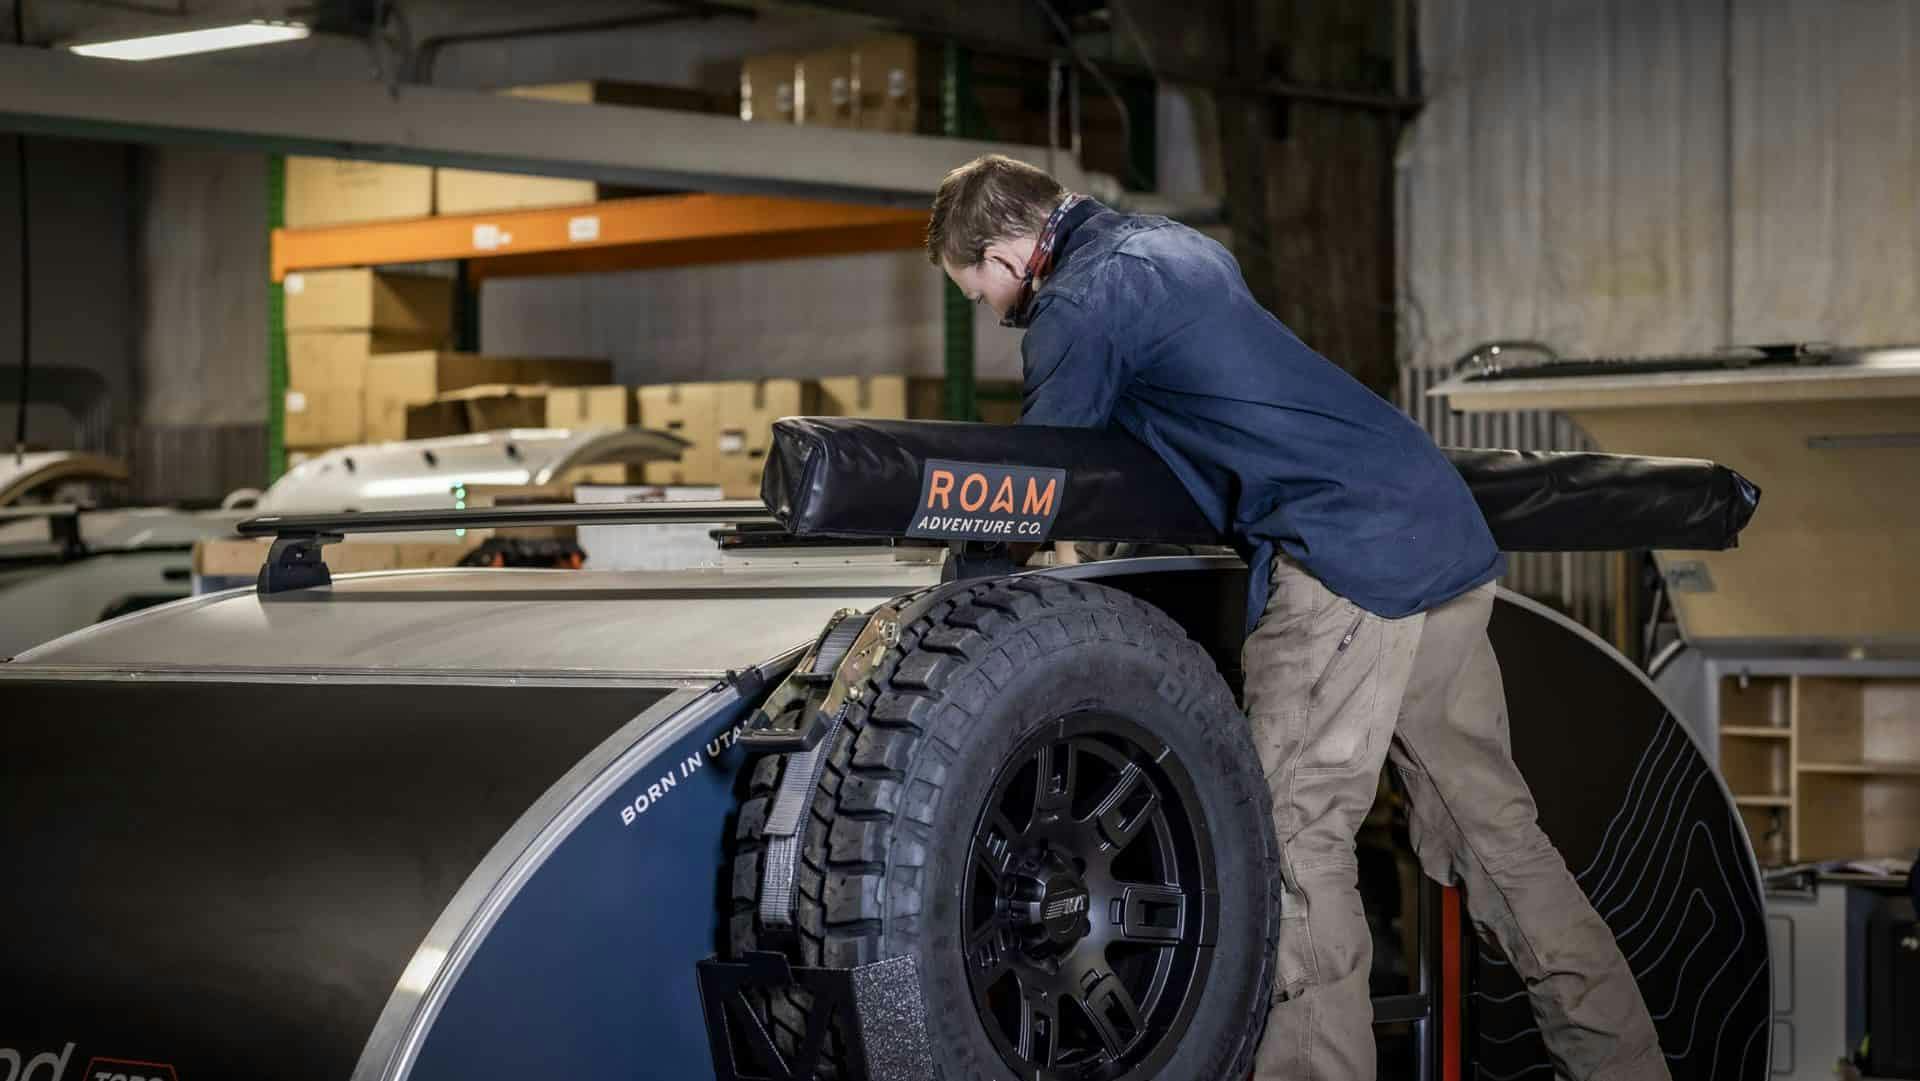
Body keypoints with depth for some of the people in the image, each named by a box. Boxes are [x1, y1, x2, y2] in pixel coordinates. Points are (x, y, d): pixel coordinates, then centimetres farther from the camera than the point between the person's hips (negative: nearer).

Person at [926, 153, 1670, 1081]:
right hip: (1451, 534, 9)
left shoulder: (1081, 302, -5)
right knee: (1495, 829, 13)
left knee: (1297, 841, -6)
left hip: (1345, 563, -9)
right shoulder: (1181, 247, 22)